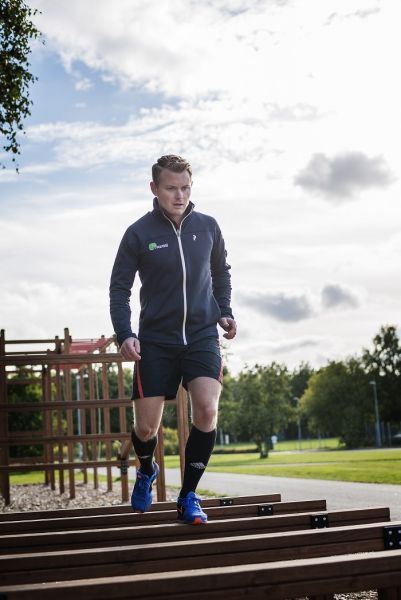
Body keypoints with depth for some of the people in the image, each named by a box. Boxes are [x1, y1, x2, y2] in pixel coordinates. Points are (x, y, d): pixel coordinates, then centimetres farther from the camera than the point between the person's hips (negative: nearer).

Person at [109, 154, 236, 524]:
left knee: (207, 411, -20)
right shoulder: (139, 233, -6)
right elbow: (120, 288, -1)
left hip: (202, 335, 1)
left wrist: (224, 311, 5)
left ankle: (189, 496, -2)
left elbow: (221, 272, 19)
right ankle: (147, 471, 37)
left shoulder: (208, 227, 2)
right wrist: (125, 334, -15)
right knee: (146, 427, 0)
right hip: (156, 340, -1)